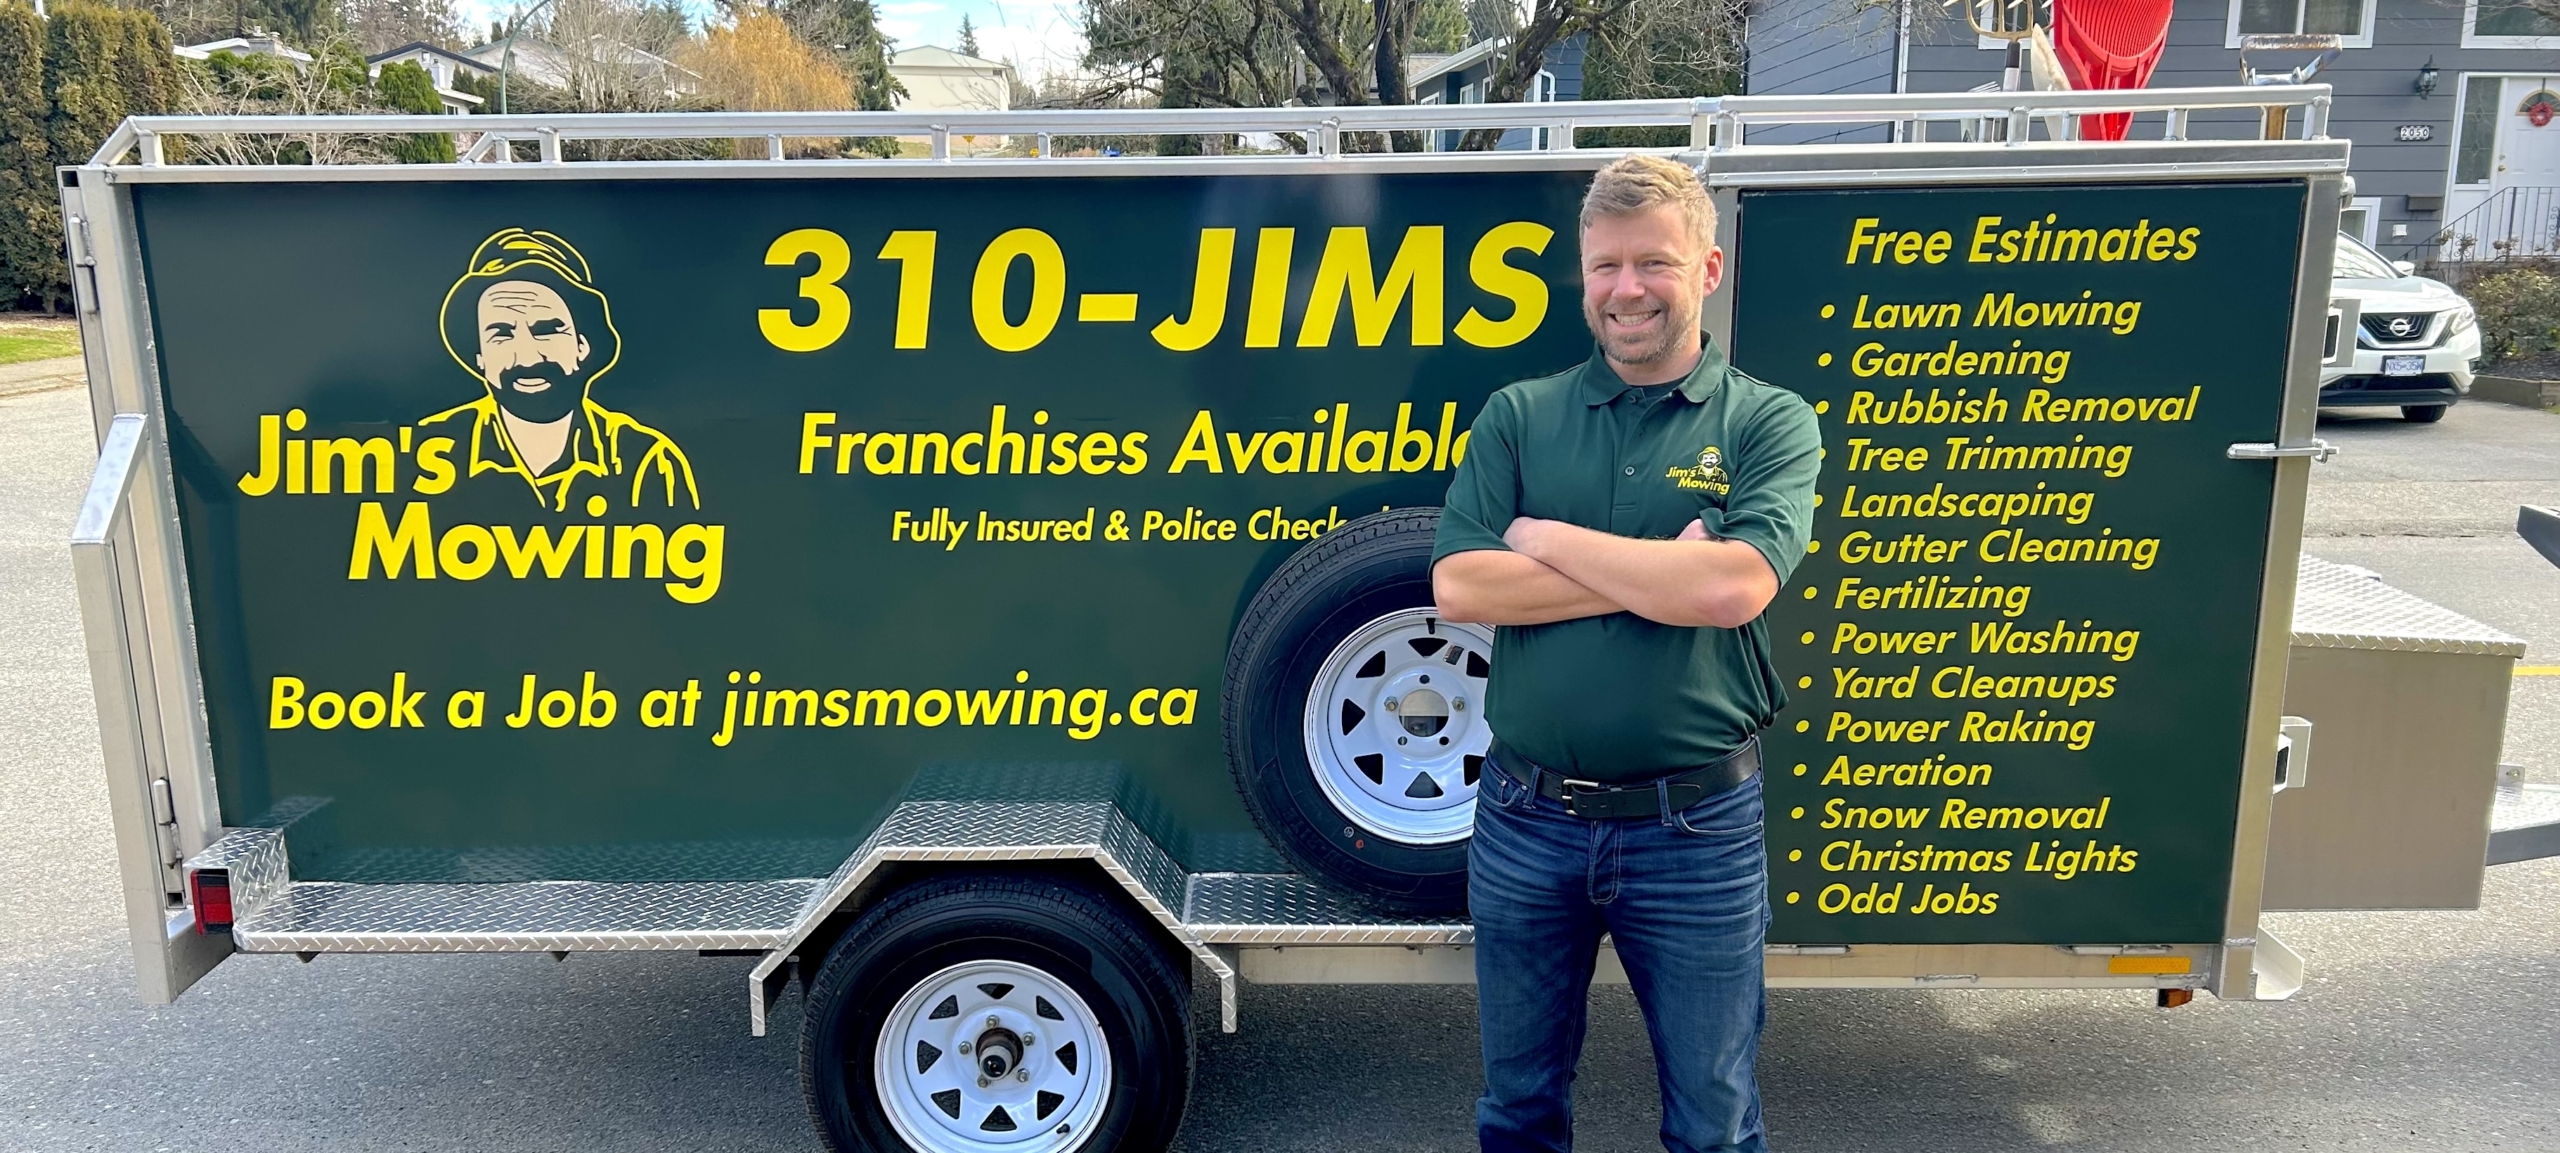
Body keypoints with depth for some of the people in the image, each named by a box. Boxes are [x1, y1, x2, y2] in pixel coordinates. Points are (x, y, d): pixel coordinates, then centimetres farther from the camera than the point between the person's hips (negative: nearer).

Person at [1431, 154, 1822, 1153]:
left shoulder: (1770, 423, -3)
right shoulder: (1517, 416, 2)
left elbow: (1732, 587, -20)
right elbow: (1457, 587, -11)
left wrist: (1543, 538, -12)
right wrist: (1661, 574, -15)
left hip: (1696, 830, -2)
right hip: (1525, 820, 2)